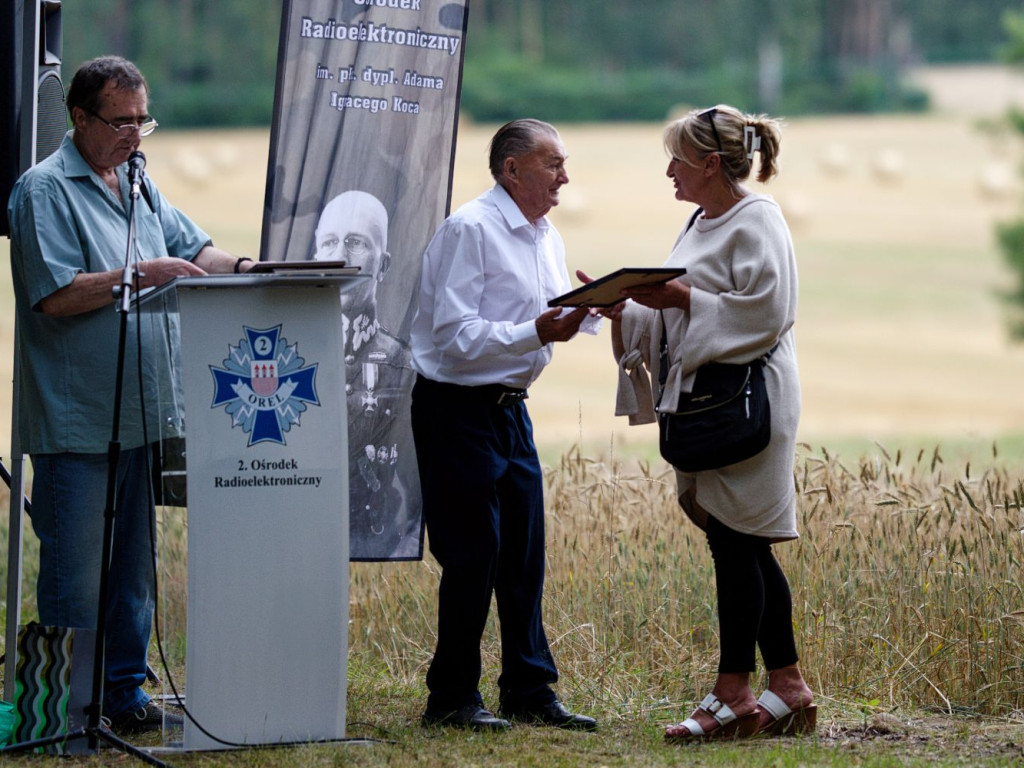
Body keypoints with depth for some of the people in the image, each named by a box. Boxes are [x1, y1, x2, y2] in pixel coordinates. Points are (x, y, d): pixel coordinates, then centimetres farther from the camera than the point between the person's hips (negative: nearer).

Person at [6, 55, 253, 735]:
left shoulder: (138, 186, 15)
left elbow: (191, 250, 19)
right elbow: (56, 295, -17)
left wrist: (240, 267, -1)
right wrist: (142, 275, -20)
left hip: (137, 415, 8)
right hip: (75, 419, -8)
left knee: (133, 562, 13)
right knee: (75, 571, -5)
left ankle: (126, 693, 22)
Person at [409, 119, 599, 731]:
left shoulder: (547, 238, 13)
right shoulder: (469, 231, -16)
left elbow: (561, 317, 19)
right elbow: (455, 337, -21)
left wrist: (593, 310, -2)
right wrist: (536, 332, -28)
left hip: (509, 407, 9)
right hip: (457, 410, -9)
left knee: (525, 551, 8)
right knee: (472, 555, -6)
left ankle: (529, 690, 15)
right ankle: (452, 698, 3)